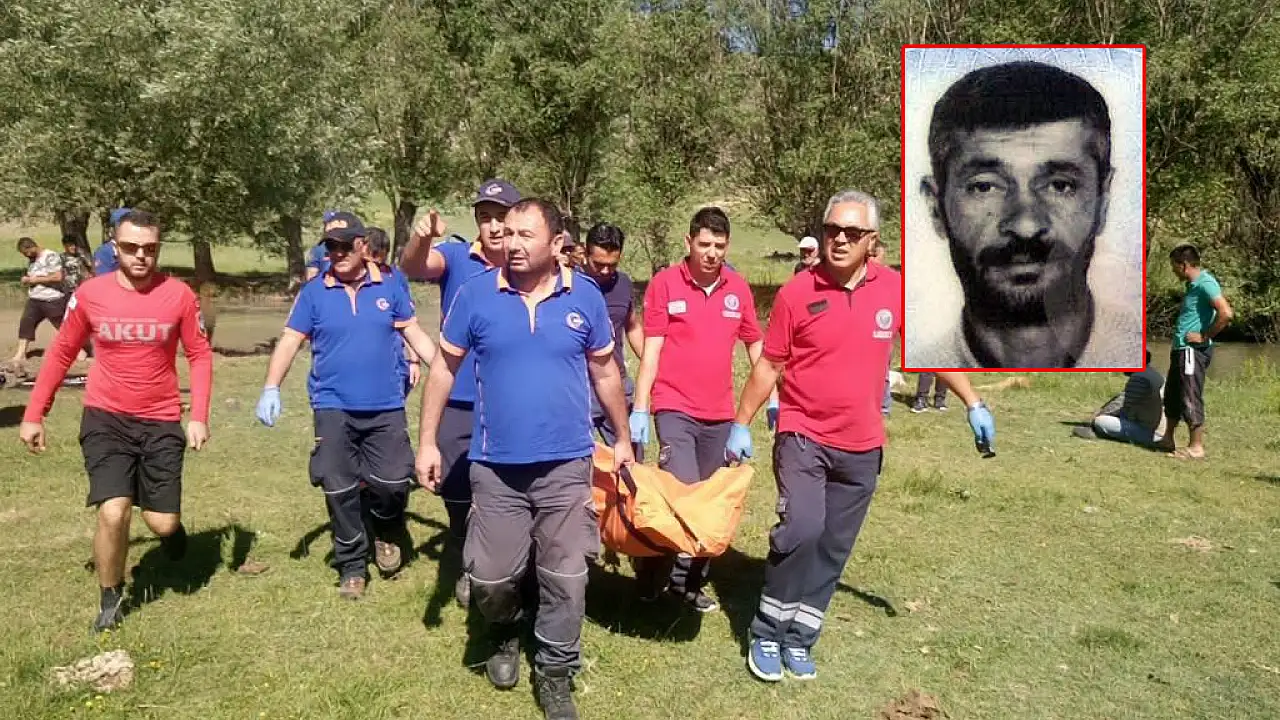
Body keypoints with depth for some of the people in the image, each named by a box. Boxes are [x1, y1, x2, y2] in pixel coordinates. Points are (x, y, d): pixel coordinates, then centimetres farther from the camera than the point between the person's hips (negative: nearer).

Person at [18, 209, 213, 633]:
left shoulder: (179, 295, -8)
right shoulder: (90, 294, -5)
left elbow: (200, 355, -1)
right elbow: (61, 354, 7)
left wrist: (199, 417, -9)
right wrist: (34, 414, 5)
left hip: (161, 420, 0)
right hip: (105, 418, 0)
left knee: (162, 524, -1)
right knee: (113, 512, -13)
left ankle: (171, 523, 40)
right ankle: (110, 598, 13)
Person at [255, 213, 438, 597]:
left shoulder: (389, 287, 2)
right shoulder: (314, 292, 0)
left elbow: (415, 334, 5)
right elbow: (290, 341, -2)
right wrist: (271, 388, -13)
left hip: (386, 407, 0)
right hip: (333, 407, 0)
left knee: (394, 481, -6)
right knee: (339, 489, 4)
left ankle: (387, 530, 29)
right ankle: (352, 566, 21)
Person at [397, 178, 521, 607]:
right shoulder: (456, 258, -6)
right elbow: (414, 267, -27)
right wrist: (421, 238, -49)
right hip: (459, 403, 0)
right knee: (457, 492, 13)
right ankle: (468, 567, 36)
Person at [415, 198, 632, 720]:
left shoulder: (585, 296, -4)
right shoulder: (476, 293, -6)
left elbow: (604, 370, 9)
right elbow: (444, 367, 3)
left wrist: (623, 438, 14)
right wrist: (428, 441, 1)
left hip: (566, 465, 0)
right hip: (496, 466, 0)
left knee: (566, 579, 6)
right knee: (489, 577, 7)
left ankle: (555, 676, 26)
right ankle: (505, 635, 41)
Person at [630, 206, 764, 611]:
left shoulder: (738, 289, 5)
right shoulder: (665, 283, -6)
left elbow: (755, 345, 16)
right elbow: (651, 350, -7)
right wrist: (639, 410, -12)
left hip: (720, 414, 5)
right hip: (675, 409, -4)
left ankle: (688, 582, 26)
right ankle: (650, 571, 6)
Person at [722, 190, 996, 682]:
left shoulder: (894, 289, -1)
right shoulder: (797, 292, -8)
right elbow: (769, 366, -1)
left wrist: (973, 404, 9)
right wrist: (741, 425, -1)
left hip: (861, 447, 3)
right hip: (803, 437, -3)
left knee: (833, 548, 9)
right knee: (801, 528, -19)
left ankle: (799, 639, 25)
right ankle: (767, 634, 0)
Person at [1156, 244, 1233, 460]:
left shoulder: (1205, 283, -16)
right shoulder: (1193, 284, 15)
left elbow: (1226, 313, -27)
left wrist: (1204, 336, -18)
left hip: (1193, 351, -10)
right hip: (1181, 349, 10)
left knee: (1190, 399, -4)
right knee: (1171, 396, 18)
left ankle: (1196, 448, 4)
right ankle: (1167, 440, 29)